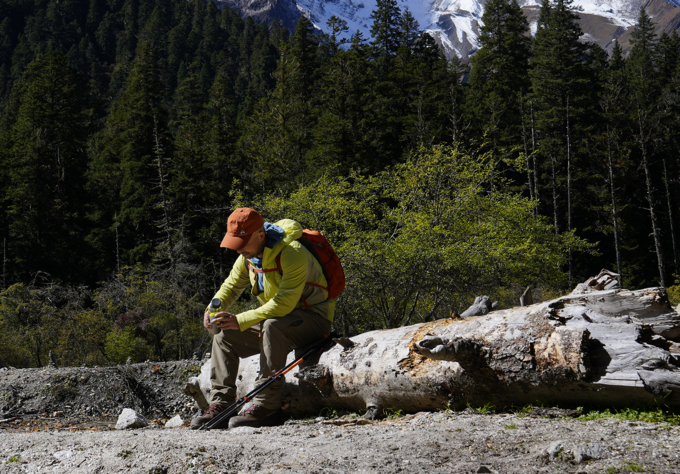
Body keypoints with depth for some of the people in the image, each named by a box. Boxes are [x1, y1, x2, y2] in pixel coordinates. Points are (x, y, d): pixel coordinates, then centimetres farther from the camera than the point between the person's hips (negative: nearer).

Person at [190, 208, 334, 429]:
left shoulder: (292, 253, -26)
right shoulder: (248, 255, 0)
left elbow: (284, 303, -32)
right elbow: (231, 286, 11)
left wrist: (240, 321, -34)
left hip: (313, 319, -8)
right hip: (278, 320, 8)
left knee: (273, 326, -38)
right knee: (224, 335, -4)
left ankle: (267, 407, -33)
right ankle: (220, 405, -8)